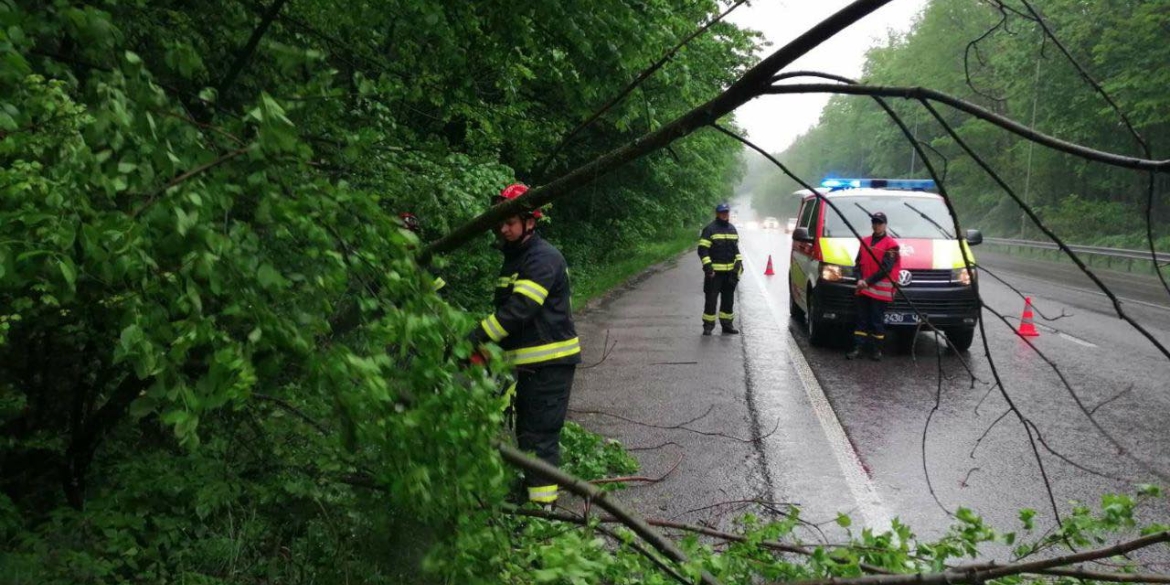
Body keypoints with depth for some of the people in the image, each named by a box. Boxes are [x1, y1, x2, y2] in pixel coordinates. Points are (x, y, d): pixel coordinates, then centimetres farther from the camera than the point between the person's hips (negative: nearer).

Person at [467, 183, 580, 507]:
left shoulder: (544, 258, -16)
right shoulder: (513, 259, 16)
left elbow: (519, 309, -27)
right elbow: (505, 310, 18)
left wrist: (476, 339, -29)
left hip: (550, 362, -10)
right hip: (529, 362, 10)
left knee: (540, 437, -9)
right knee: (526, 433, 17)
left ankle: (541, 504, -6)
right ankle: (530, 491, 28)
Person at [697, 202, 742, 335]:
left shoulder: (732, 229, 15)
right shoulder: (710, 229, -6)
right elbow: (702, 249, -9)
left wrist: (739, 262, 13)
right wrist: (707, 266, -17)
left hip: (730, 271, 6)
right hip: (714, 271, -6)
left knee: (728, 299, 11)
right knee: (711, 298, -5)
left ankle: (727, 324, 19)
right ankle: (708, 325, 1)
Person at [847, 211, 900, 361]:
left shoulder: (890, 244, -3)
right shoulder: (864, 242, 15)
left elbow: (886, 268, -11)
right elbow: (858, 263, 15)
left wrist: (868, 281, -13)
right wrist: (859, 280, -3)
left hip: (880, 291, -5)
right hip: (863, 290, 5)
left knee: (877, 321, -1)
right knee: (862, 319, 6)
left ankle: (876, 350, 7)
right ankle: (858, 348, 8)